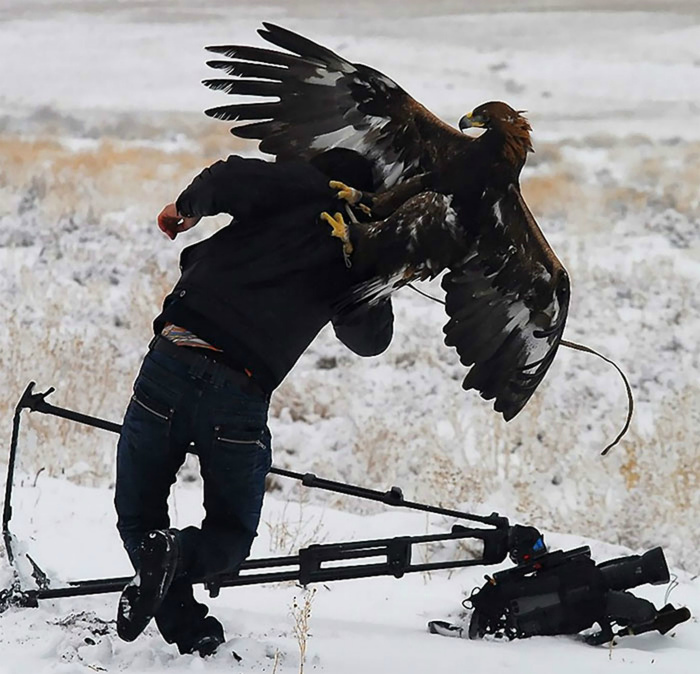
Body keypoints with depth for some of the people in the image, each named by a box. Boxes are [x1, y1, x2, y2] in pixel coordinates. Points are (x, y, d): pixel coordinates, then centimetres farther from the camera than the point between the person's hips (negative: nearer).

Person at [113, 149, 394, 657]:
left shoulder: (301, 187, 9)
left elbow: (228, 180, -10)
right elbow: (370, 339, 28)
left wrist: (187, 210, 9)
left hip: (172, 362, -1)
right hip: (242, 395, 1)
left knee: (137, 515, 14)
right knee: (232, 535, 20)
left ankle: (187, 629, -10)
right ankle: (180, 554, -16)